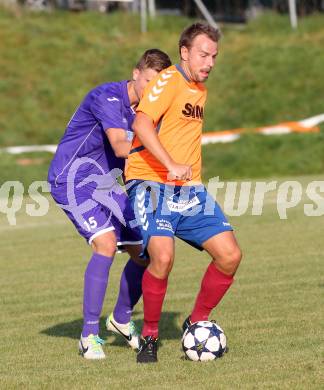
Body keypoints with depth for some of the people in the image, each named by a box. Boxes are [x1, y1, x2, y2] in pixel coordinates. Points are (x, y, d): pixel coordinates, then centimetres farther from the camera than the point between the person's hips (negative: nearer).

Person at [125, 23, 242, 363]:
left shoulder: (201, 91, 18)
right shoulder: (169, 81, -9)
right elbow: (142, 123, -23)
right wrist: (171, 165, -32)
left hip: (189, 190, 8)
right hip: (151, 184, -8)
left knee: (230, 255, -4)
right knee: (162, 256, -28)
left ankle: (196, 323, 16)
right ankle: (149, 336, -8)